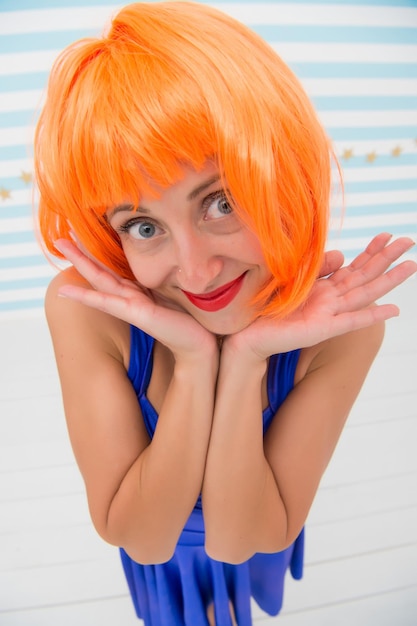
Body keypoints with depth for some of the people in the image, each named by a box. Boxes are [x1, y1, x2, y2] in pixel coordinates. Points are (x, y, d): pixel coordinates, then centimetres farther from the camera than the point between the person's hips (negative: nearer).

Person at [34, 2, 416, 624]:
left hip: (252, 536, 1)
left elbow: (240, 540, -29)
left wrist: (245, 363, -46)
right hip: (159, 549, 0)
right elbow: (141, 538, -30)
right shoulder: (83, 308, -37)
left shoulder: (343, 322, -36)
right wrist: (194, 363, -46)